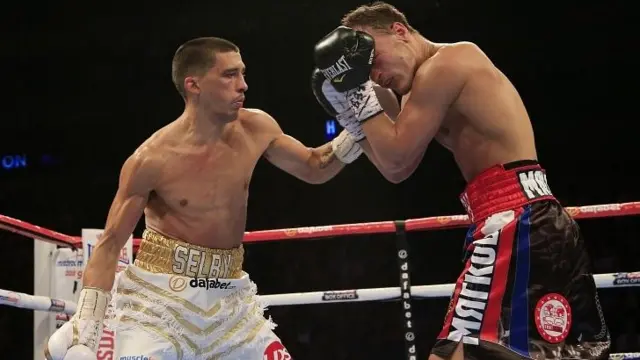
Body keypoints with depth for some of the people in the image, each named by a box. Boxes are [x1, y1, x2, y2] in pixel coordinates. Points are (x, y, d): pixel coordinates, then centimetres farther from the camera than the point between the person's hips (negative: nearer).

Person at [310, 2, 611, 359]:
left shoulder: (444, 64, -5)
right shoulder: (438, 82, 25)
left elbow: (397, 157, -6)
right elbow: (397, 169, 23)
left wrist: (358, 92, 2)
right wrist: (350, 106, 16)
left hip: (515, 223, -11)